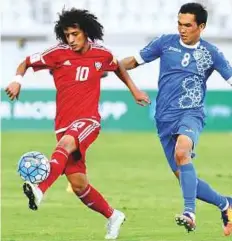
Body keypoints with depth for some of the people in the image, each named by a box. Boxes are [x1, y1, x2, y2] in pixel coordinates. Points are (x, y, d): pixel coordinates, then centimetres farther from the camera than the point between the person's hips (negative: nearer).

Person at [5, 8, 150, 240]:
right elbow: (26, 62, 8)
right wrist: (17, 80, -11)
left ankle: (40, 190, -57)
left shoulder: (102, 54, 4)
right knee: (78, 184, 1)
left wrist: (134, 90, 26)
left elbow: (118, 67, 27)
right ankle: (112, 216, 26)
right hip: (64, 125, 3)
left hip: (88, 121, -3)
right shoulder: (58, 54, 0)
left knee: (66, 143, -37)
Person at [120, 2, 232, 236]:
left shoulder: (211, 53, 3)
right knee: (184, 177, 2)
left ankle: (190, 212, -39)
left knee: (182, 152, -35)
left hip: (191, 114, -3)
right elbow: (134, 60, 11)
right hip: (165, 118, 3)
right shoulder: (166, 43, 5)